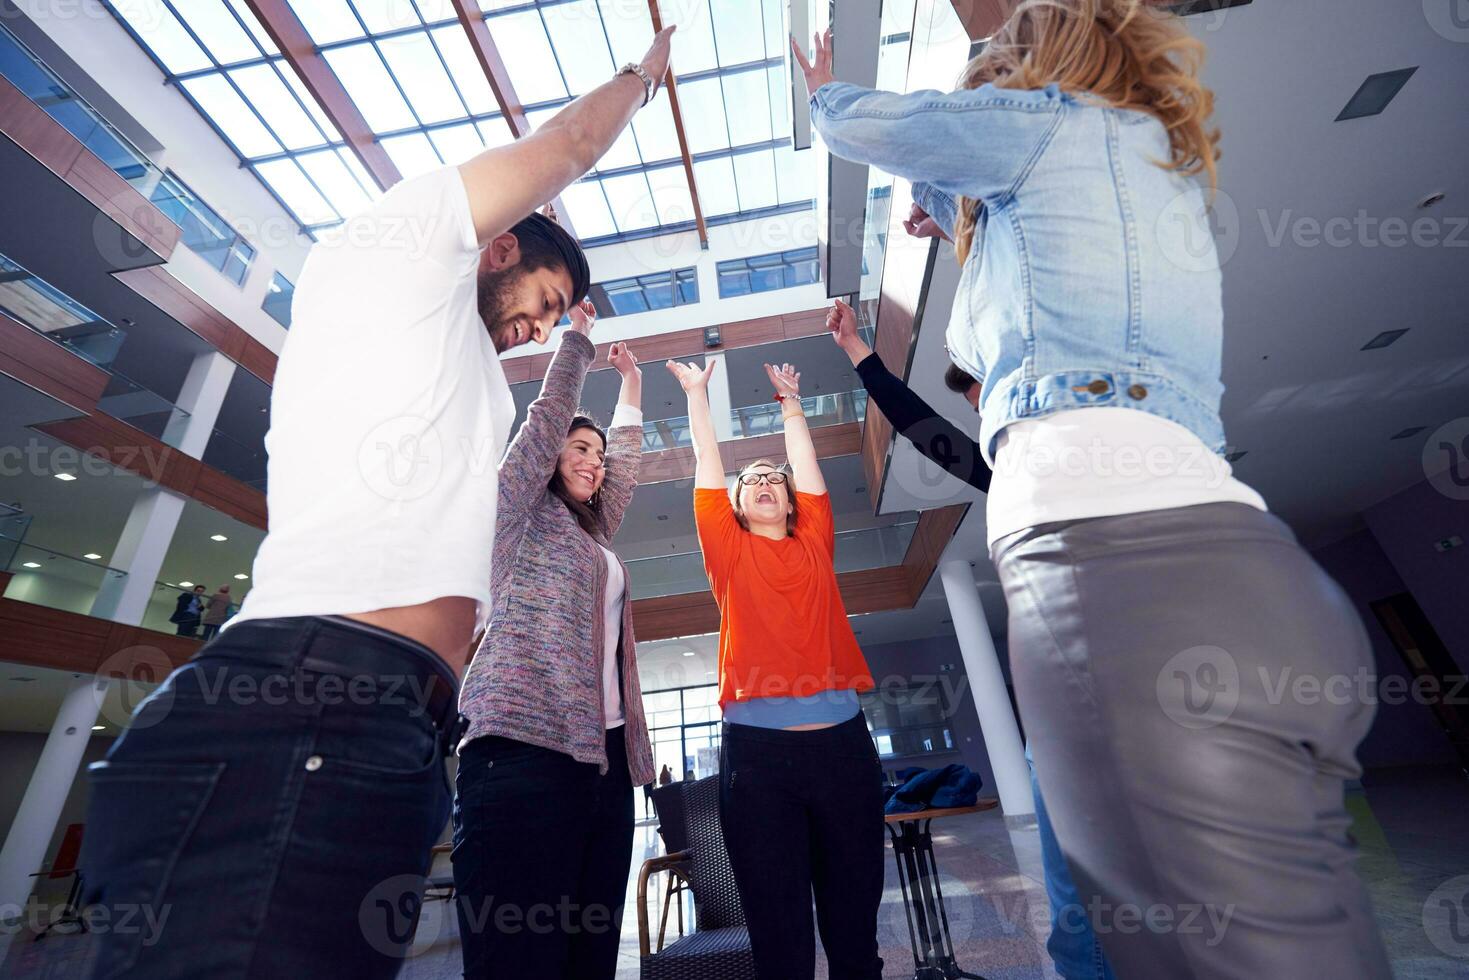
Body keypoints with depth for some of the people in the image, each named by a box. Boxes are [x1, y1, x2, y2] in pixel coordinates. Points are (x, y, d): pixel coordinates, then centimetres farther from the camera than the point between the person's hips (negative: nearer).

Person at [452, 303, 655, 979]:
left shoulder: (595, 539, 26)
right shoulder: (520, 512, 10)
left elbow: (626, 464, 34)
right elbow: (548, 415, 6)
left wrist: (631, 388, 41)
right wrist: (577, 336, 19)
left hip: (603, 756, 7)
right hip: (526, 748, -7)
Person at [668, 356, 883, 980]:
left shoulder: (814, 544, 13)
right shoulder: (728, 550, 8)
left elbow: (806, 462, 21)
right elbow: (707, 461, 11)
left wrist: (790, 400, 31)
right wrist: (696, 391, 20)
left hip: (841, 739, 3)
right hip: (757, 746, -2)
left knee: (854, 913, 12)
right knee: (777, 922, 7)